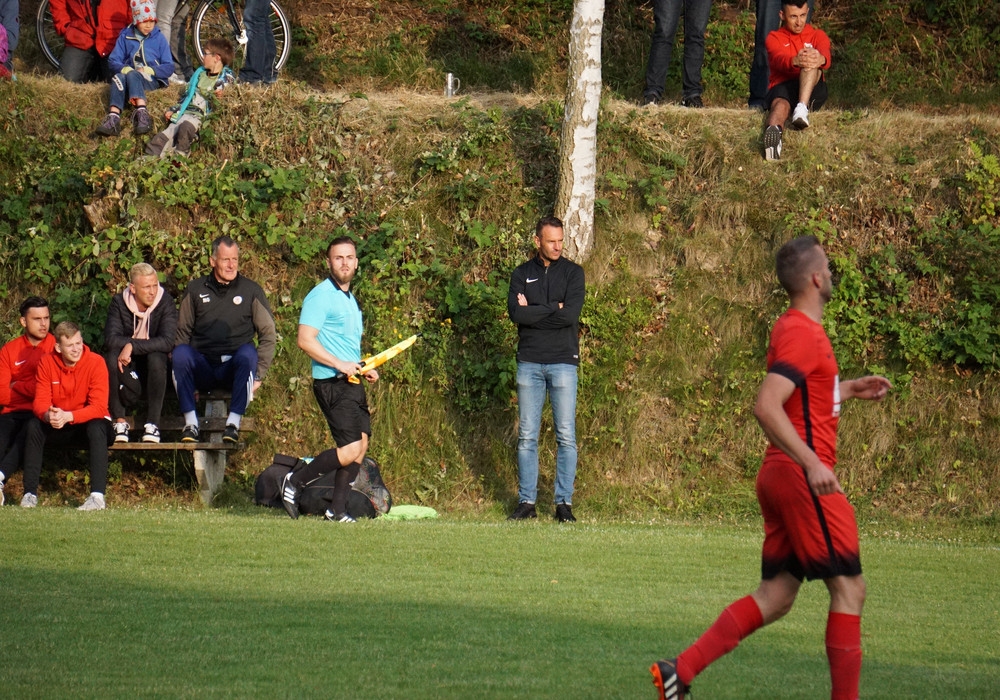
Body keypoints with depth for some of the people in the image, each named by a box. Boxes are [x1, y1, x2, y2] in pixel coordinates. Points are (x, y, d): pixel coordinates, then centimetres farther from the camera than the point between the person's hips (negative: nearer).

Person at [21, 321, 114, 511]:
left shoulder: (96, 362, -18)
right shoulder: (47, 363, -8)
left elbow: (99, 407, -25)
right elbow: (40, 402, -13)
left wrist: (68, 416, -40)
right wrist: (48, 415, -38)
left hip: (88, 423, -3)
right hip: (58, 428, 3)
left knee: (96, 427, -36)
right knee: (33, 426, -23)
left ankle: (97, 495, -43)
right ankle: (30, 493, -20)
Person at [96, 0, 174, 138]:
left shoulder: (159, 38, 8)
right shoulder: (125, 36, 12)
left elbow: (169, 68, 3)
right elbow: (113, 61, 6)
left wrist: (149, 70, -14)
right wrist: (124, 69, -16)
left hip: (153, 80, -2)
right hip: (129, 76, 2)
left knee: (132, 75, -35)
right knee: (119, 77, -33)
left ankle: (142, 114, -56)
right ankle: (113, 117, -51)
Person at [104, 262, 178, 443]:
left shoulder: (165, 302, -11)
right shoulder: (119, 303, -7)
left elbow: (167, 342, -25)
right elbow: (111, 339, -21)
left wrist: (132, 346, -31)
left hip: (152, 368, -1)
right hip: (128, 367, 1)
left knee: (156, 357, -34)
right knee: (111, 356, -31)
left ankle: (152, 423, -28)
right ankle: (119, 421, -25)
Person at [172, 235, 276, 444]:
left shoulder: (251, 290, 9)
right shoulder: (195, 290, 13)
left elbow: (268, 334, 8)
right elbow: (181, 331, 13)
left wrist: (258, 373, -3)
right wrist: (181, 365, -5)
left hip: (235, 369, -1)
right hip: (202, 369, 1)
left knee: (248, 352, -34)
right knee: (180, 352, -30)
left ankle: (234, 422, -31)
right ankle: (190, 423, -27)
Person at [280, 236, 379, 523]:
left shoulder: (350, 298, 19)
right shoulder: (320, 296, -10)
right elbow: (305, 340, -19)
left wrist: (363, 368, 14)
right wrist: (340, 364, -21)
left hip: (351, 383, 9)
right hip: (331, 382, -9)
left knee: (361, 444, 5)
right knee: (350, 449, -14)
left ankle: (337, 509, 11)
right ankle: (295, 482, 0)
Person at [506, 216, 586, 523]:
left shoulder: (573, 272, 3)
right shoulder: (522, 274, 8)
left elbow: (571, 314, -12)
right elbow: (516, 313, -8)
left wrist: (534, 312, -7)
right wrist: (553, 308, -10)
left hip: (563, 362, -2)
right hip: (529, 362, 2)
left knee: (566, 436, -3)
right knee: (526, 436, 3)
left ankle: (564, 503, 2)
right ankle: (526, 501, 7)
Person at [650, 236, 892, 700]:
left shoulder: (794, 328, 16)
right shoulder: (803, 334, -14)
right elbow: (766, 407, -26)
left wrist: (849, 390, 25)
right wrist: (812, 464, -30)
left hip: (781, 476, 10)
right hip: (803, 478, -10)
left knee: (775, 596, 9)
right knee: (849, 588, -3)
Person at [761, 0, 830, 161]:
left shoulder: (817, 35, 15)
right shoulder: (774, 38, 11)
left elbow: (825, 54, -10)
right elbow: (779, 59, -14)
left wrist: (820, 59, -39)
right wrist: (795, 61, -41)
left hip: (812, 91, 2)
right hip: (782, 87, -2)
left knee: (810, 62, -29)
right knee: (780, 104, -38)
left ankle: (802, 109, -50)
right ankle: (773, 132, -73)